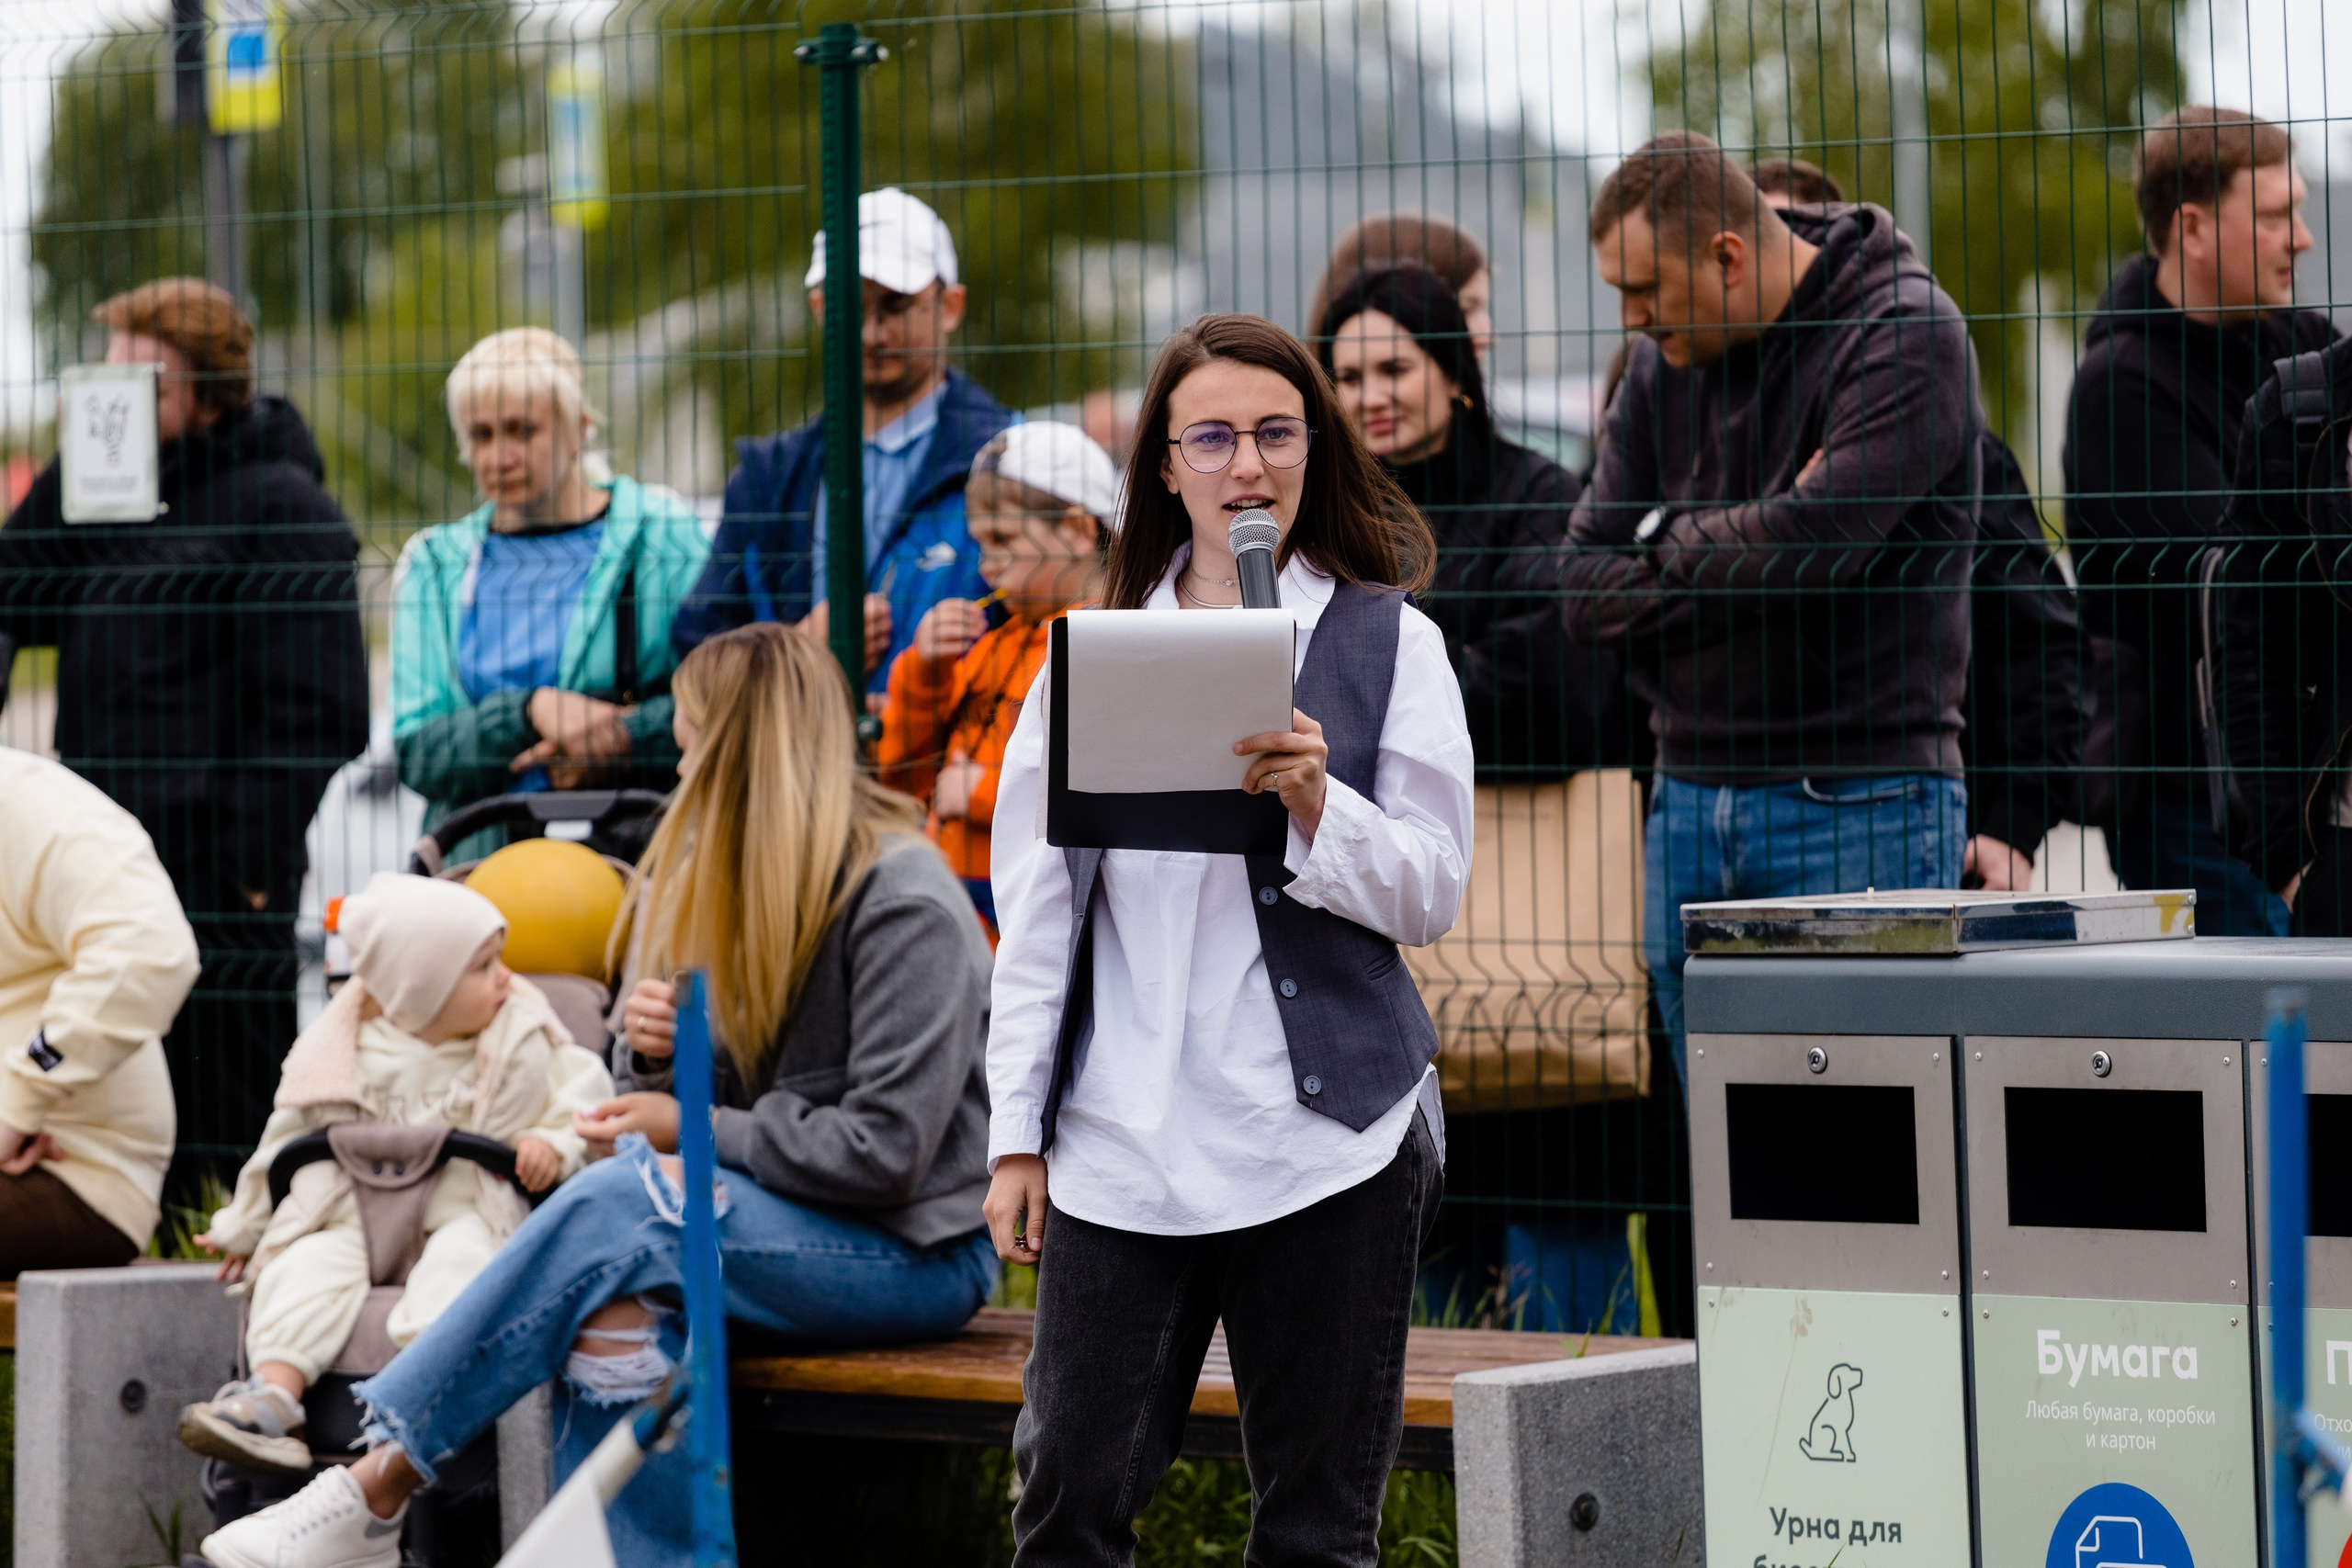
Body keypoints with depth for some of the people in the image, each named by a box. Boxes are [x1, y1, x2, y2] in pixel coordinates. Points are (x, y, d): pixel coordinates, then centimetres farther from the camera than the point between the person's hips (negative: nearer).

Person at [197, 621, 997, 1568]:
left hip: (916, 1253, -7)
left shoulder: (905, 904, -14)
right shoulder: (730, 880, 13)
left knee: (616, 1204, -26)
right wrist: (658, 1055, -7)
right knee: (618, 1306, -25)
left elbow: (883, 1150, -19)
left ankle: (374, 1491, -22)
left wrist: (692, 1127, -13)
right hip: (794, 1233, 7)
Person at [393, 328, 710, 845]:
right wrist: (531, 711, -9)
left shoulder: (664, 534, 7)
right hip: (477, 866, 2)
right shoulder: (435, 561, 16)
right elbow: (415, 753, 6)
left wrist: (623, 737, -11)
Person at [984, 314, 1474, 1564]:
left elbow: (1432, 895, 2)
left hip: (1324, 1136, -2)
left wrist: (1317, 807, -17)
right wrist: (1017, 1134, 6)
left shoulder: (1389, 642, 5)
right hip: (1119, 1145, 2)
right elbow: (1036, 909, 11)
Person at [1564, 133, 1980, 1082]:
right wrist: (1735, 560, -10)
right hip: (1690, 801, 7)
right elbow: (1586, 589, 6)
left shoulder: (1903, 336, -9)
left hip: (1861, 807, -6)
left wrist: (1666, 538, -3)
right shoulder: (1663, 363, 11)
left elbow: (1809, 541, -21)